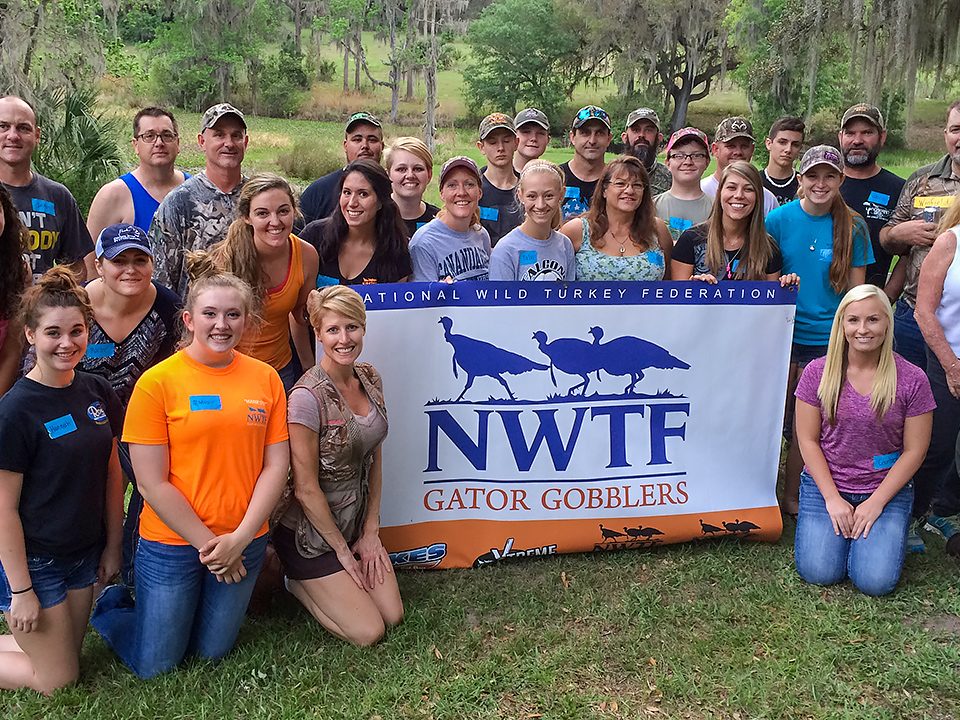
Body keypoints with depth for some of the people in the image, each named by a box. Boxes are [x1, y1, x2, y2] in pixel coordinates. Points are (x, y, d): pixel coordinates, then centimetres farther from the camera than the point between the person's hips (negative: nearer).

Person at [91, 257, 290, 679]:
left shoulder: (265, 379, -1)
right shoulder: (157, 382, -12)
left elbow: (276, 466, -2)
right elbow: (151, 483, -12)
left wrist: (240, 538, -11)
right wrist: (207, 544, -12)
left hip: (245, 542, 3)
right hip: (172, 541, -3)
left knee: (212, 652, 17)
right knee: (155, 665, 10)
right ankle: (107, 607, 36)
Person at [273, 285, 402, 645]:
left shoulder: (370, 379, -3)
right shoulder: (308, 396, -25)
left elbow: (374, 457, 5)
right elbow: (306, 488, -20)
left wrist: (371, 531, 2)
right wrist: (341, 549, -10)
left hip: (357, 520, 7)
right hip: (309, 531, -7)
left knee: (393, 616, 7)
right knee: (369, 633, -4)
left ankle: (317, 581, 25)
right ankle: (298, 582, 16)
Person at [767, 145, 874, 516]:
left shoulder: (853, 227, 0)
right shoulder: (779, 219, -3)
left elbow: (856, 290, 3)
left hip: (828, 337, 1)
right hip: (783, 332, 0)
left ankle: (792, 496, 22)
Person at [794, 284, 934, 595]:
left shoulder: (912, 380, -7)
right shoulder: (818, 372, -5)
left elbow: (914, 450, -3)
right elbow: (808, 440, -3)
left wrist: (876, 502, -10)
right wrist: (832, 499, -10)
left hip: (886, 489, 0)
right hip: (825, 485, 1)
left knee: (875, 581, -17)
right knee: (819, 572, -17)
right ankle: (840, 525, 15)